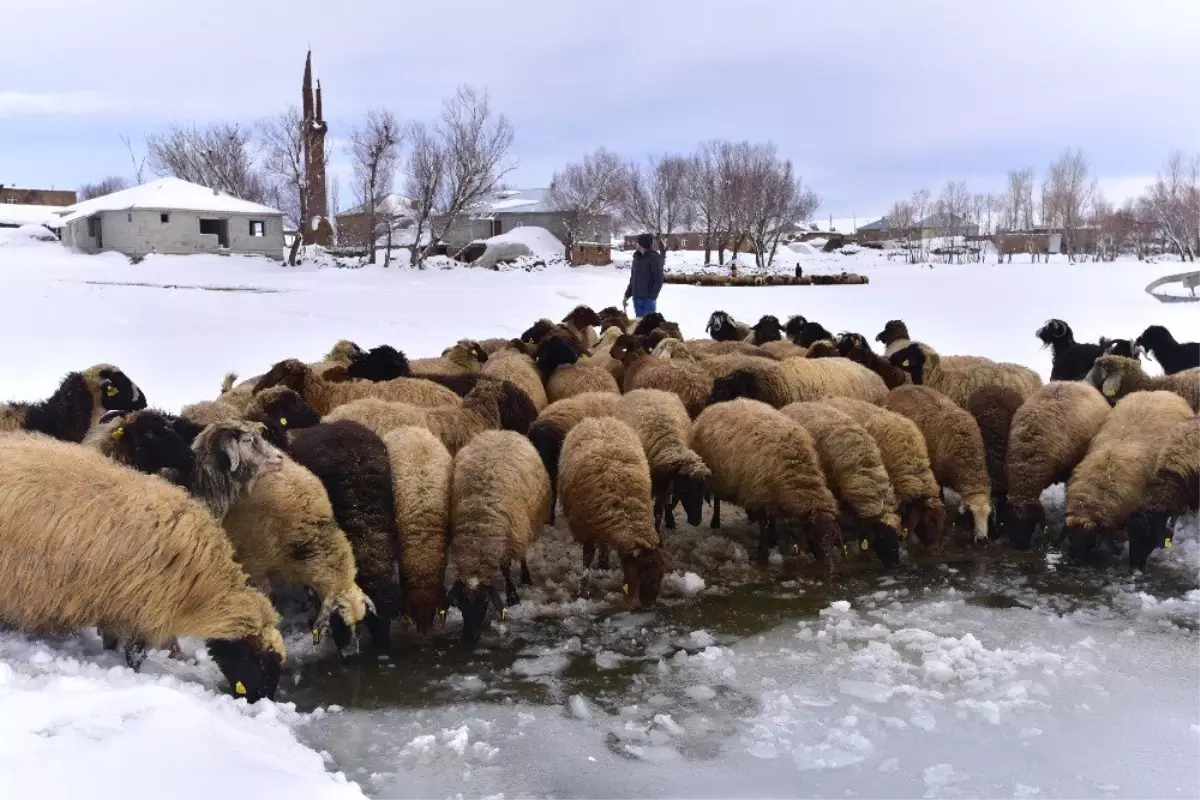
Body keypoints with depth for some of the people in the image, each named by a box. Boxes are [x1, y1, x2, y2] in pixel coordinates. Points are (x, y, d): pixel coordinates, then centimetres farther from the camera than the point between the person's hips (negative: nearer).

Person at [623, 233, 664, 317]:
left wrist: (652, 296, -18)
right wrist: (627, 294, 14)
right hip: (636, 298, 7)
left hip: (648, 299, -7)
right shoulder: (637, 257, 11)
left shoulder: (654, 258, -9)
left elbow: (659, 280, -12)